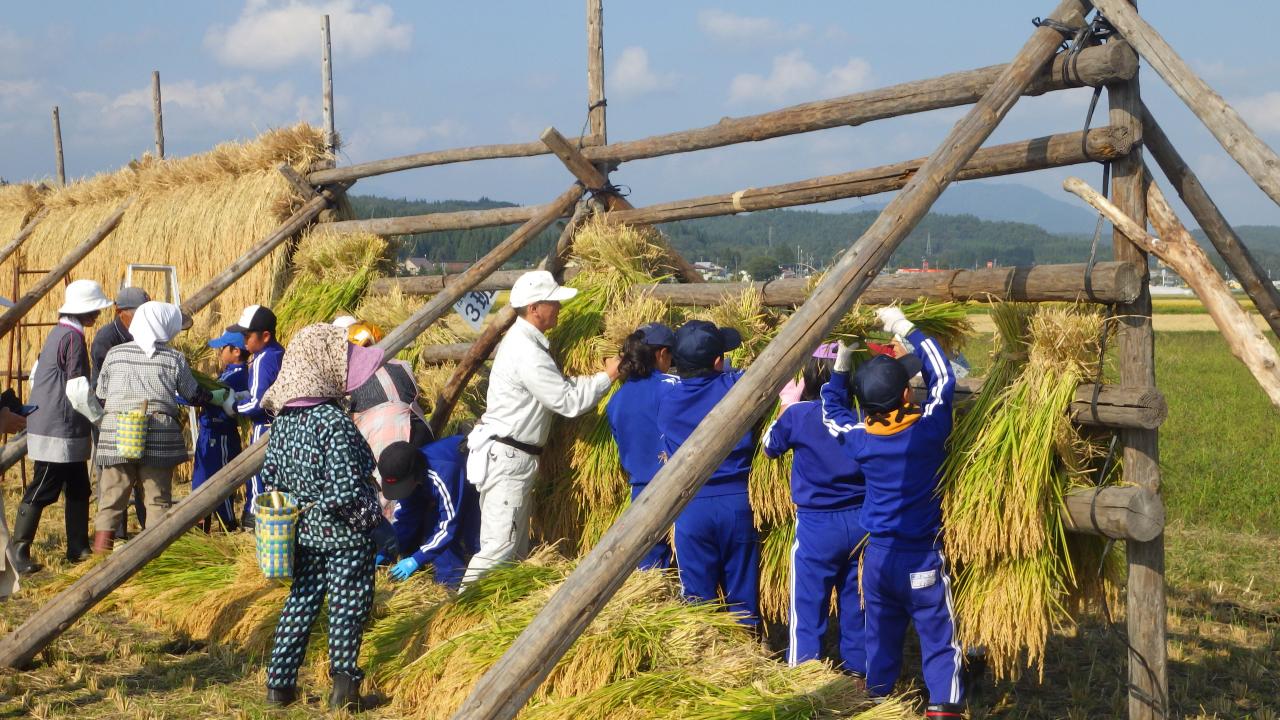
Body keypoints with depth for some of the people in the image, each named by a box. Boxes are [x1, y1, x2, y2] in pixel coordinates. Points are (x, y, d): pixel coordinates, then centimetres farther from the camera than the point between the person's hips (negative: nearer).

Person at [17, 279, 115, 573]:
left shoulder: (58, 334, 12)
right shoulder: (73, 338, -18)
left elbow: (36, 376, 19)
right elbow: (78, 390, -21)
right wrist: (100, 417, -10)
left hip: (67, 431, 10)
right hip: (59, 433, -10)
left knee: (78, 490, 14)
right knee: (41, 492, -4)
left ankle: (78, 548, 20)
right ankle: (18, 553, 2)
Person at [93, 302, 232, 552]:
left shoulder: (115, 354, 6)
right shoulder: (174, 358, 0)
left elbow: (100, 396, 12)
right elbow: (194, 395, 10)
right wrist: (221, 397, 28)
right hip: (159, 438, -2)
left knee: (112, 497, 8)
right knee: (158, 499, 7)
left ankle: (100, 554, 8)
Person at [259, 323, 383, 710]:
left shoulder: (283, 420, 2)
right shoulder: (333, 420, -21)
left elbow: (269, 477, 7)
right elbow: (346, 487, -24)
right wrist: (369, 510, -7)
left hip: (305, 534, 7)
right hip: (345, 536, -7)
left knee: (301, 603, 15)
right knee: (347, 607, 3)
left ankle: (279, 684, 19)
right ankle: (344, 680, 4)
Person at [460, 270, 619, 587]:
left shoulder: (523, 339, 11)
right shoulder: (527, 353, -22)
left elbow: (558, 387, 17)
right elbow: (569, 402, -20)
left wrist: (595, 377, 8)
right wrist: (607, 376, -9)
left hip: (512, 455, 11)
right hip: (506, 457, -11)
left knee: (517, 546, 15)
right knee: (498, 546, -9)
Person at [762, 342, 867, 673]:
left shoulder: (798, 415, -13)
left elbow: (770, 446, 6)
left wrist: (787, 405, 16)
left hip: (816, 525, -3)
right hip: (859, 522, 3)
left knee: (808, 609, 5)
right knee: (856, 606, 17)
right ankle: (857, 669, 28)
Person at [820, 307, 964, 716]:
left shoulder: (859, 439, -6)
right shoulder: (928, 430, -15)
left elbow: (831, 411, 16)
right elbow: (942, 375, -2)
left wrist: (840, 368, 20)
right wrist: (906, 329, 3)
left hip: (877, 555, 4)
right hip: (923, 556, -4)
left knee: (881, 633, 17)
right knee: (938, 636, 3)